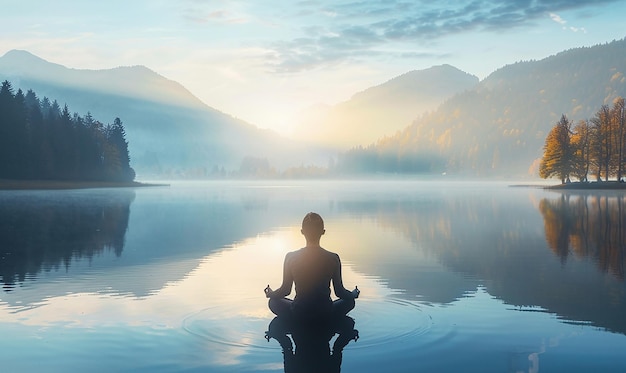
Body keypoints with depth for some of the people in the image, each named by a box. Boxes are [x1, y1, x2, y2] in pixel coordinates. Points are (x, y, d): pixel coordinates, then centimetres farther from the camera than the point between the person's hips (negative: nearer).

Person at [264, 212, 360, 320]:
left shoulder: (291, 257, -10)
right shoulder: (333, 258, -10)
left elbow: (285, 290, 0)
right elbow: (339, 292, -1)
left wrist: (270, 294, 22)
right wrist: (354, 294, 22)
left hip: (298, 315, 0)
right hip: (326, 315, 0)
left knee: (273, 302, 29)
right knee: (350, 301, 30)